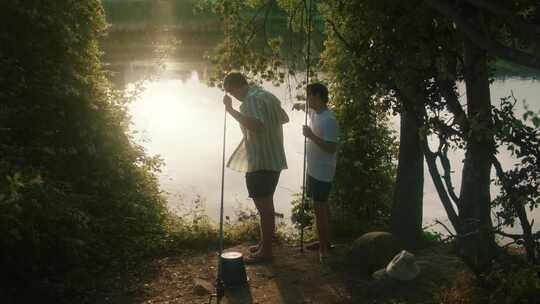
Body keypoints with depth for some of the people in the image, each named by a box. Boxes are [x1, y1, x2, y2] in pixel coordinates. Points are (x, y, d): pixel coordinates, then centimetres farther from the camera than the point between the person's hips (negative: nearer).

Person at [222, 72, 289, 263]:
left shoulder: (251, 99, -17)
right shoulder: (267, 95, 12)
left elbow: (256, 126, -34)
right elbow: (284, 119, 24)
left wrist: (231, 110, -30)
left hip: (260, 162, -10)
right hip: (274, 160, 10)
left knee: (264, 206, -1)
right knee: (266, 204, 20)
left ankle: (265, 251, 9)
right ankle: (265, 242, 33)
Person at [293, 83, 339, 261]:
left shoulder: (328, 120, -22)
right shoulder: (314, 112, 6)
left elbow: (331, 148, -27)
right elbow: (307, 106, 33)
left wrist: (311, 135, -28)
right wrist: (300, 106, 14)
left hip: (322, 173, -10)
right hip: (313, 170, 10)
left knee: (320, 208, -5)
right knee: (321, 206, 17)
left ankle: (323, 248, 4)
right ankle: (324, 241, 29)